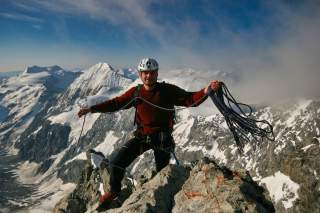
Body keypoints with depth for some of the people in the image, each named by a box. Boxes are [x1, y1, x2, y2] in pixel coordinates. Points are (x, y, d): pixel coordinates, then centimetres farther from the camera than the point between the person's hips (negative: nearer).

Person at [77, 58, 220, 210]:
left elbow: (190, 99, -16)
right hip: (141, 136, 2)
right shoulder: (135, 93, -6)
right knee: (116, 164, -4)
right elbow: (115, 103, -1)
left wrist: (207, 90, -33)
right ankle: (114, 190, 27)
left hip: (162, 137, -1)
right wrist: (91, 109, -6)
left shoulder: (168, 90, -13)